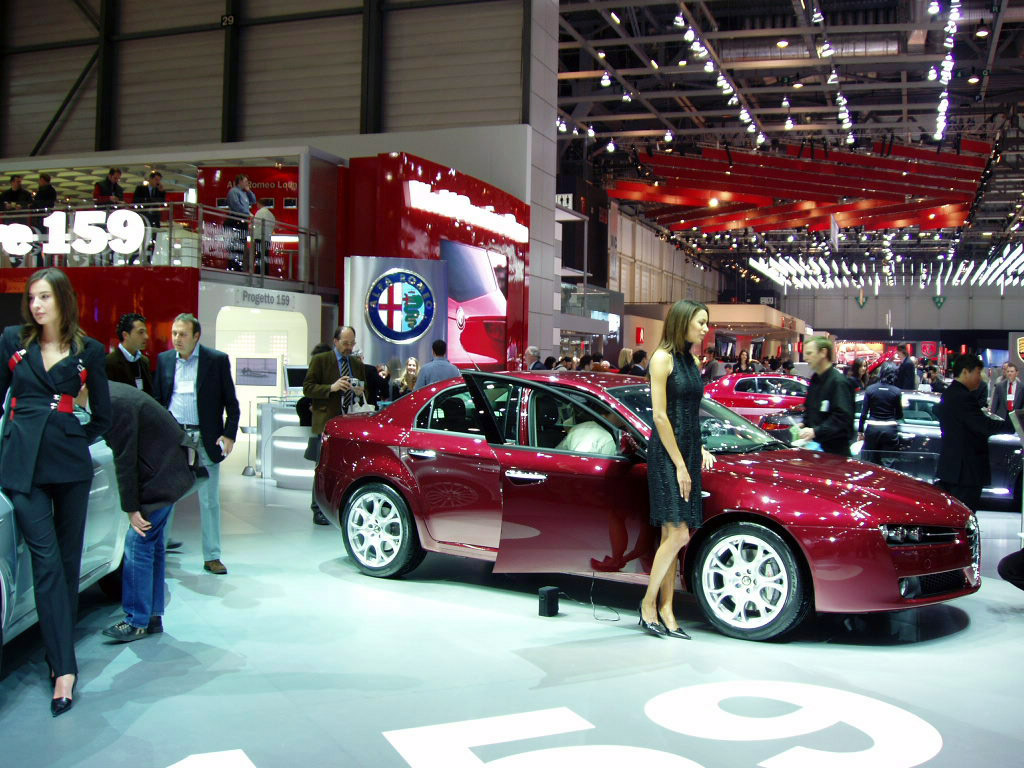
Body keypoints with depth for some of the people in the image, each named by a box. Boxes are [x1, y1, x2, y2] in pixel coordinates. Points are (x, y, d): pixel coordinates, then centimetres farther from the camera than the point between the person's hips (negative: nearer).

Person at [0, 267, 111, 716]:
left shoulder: (88, 351, 5)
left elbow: (102, 414, 13)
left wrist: (76, 441, 10)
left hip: (70, 464, 1)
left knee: (68, 560, 7)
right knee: (47, 561, -7)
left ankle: (59, 655, 20)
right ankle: (64, 668, -9)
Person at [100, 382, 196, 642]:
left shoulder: (115, 404, -23)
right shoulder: (110, 392, 6)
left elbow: (125, 460, -20)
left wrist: (131, 508, -15)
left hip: (161, 474, -10)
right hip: (168, 468, 10)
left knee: (138, 542, -6)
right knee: (151, 542, 13)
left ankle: (137, 622, 2)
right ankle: (152, 617, 20)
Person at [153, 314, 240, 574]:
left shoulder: (217, 360, -1)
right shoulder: (164, 359, 8)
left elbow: (231, 402, 0)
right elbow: (157, 399, 11)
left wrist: (229, 434, -8)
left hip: (206, 441, -2)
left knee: (210, 501, 4)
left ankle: (212, 557, 13)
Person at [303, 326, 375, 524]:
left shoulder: (357, 365, 17)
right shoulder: (319, 360, 3)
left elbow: (367, 395, 22)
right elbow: (307, 388, -3)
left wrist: (361, 392, -2)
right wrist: (331, 387, -17)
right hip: (327, 423, -4)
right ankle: (319, 510, 7)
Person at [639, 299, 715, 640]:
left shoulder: (691, 360, 16)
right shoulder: (663, 358, -8)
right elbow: (660, 415, -14)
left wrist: (700, 450, 10)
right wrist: (679, 465, -15)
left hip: (688, 453, 8)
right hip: (666, 456, -8)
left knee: (672, 536, 8)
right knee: (678, 534, -13)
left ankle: (665, 611, 11)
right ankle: (648, 605, 0)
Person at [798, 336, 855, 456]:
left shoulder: (839, 382, -14)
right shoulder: (815, 379, 16)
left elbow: (842, 417, -23)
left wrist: (816, 431, -27)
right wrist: (804, 425, 9)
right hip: (815, 446, 8)